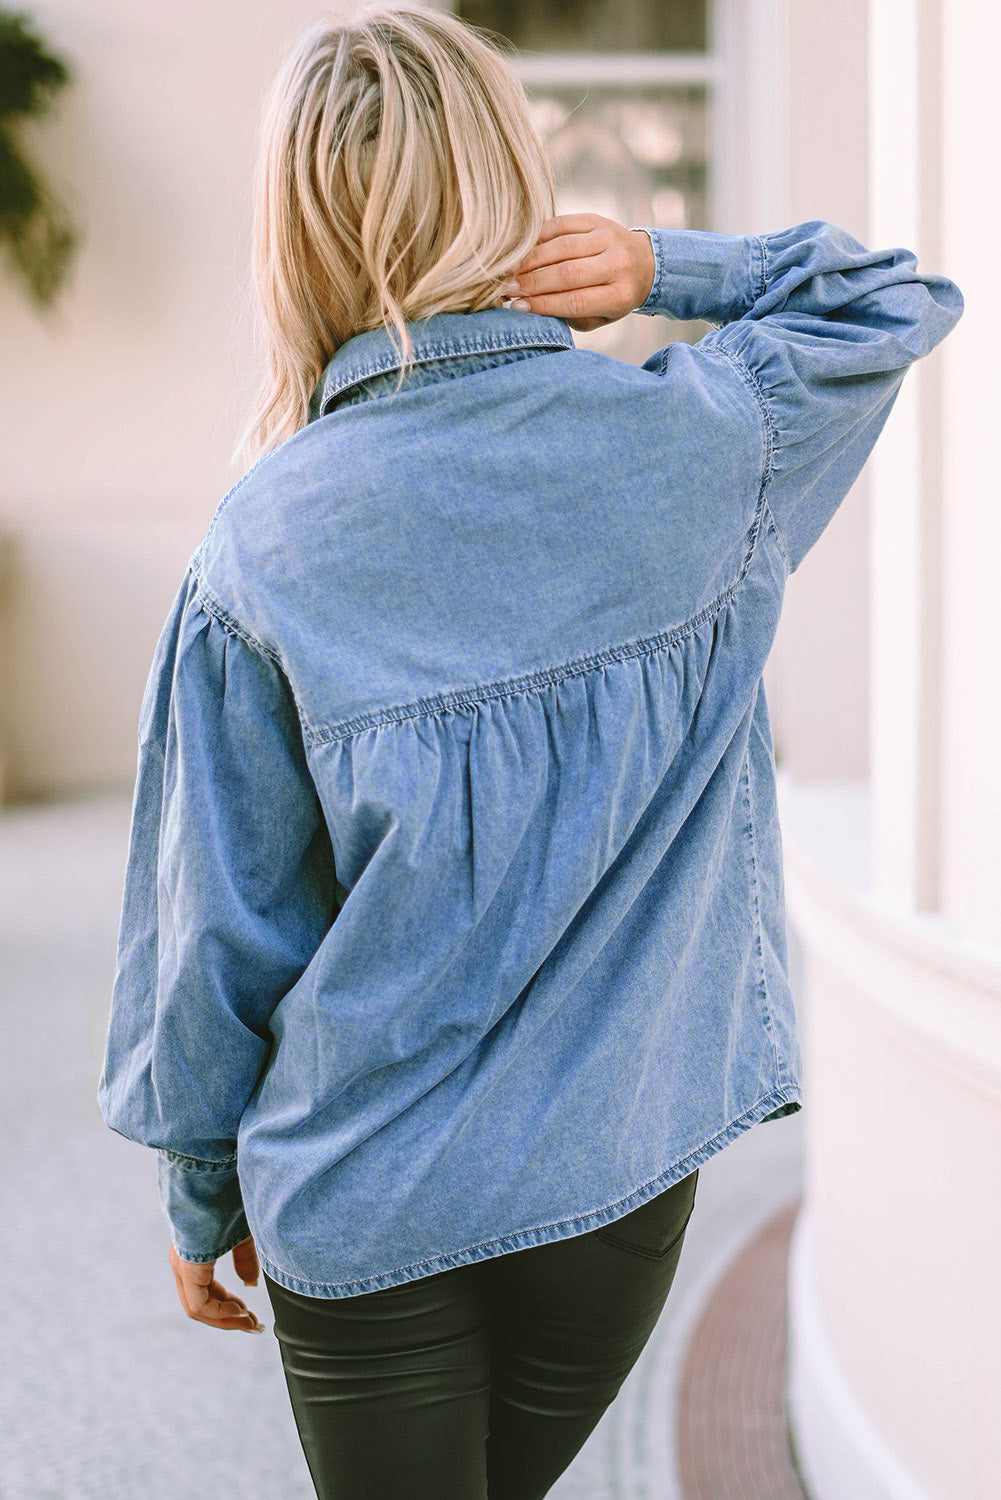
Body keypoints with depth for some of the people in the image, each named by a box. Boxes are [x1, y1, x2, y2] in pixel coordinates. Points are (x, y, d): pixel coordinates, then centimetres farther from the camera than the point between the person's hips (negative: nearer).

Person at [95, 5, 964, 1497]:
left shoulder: (261, 546, -14)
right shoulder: (707, 440, -9)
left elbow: (215, 930, -6)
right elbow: (898, 297, 13)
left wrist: (201, 1200, 8)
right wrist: (663, 266, -5)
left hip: (367, 1214, -3)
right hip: (625, 1171, 3)